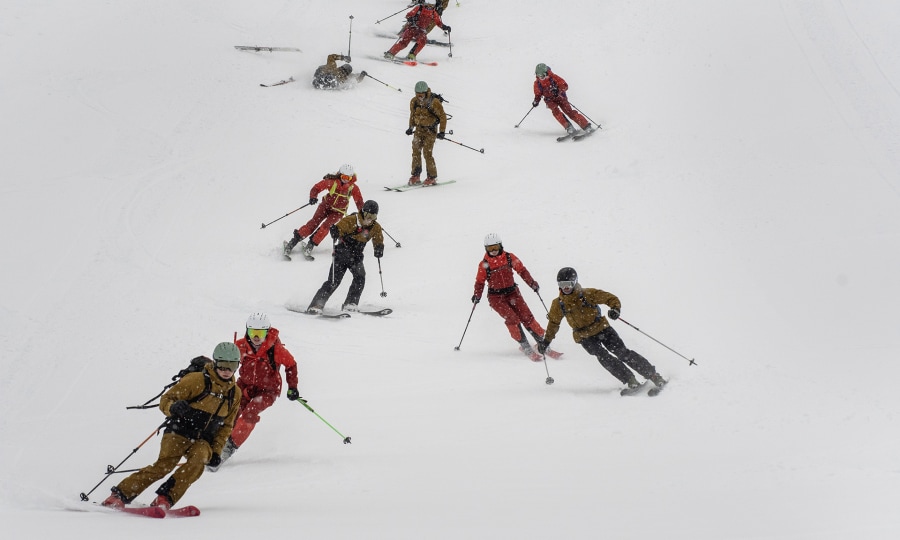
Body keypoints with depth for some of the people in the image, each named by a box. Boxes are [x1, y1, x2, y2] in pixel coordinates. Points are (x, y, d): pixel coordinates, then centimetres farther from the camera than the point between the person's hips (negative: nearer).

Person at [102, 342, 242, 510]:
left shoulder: (235, 393, 8)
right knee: (165, 465, -25)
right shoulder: (197, 380, -8)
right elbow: (165, 399, -6)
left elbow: (226, 426, 19)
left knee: (198, 460, -29)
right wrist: (173, 407, -30)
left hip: (203, 441, 4)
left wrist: (217, 451, 8)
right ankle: (118, 496, -19)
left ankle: (164, 500, -29)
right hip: (179, 433, -4)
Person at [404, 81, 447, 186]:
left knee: (427, 152, -12)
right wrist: (411, 127, 12)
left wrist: (442, 131, -15)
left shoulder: (433, 102, -17)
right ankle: (416, 176, 0)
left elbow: (442, 116, -11)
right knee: (416, 150, -6)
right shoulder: (414, 102, -1)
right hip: (419, 129, 5)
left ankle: (432, 177, -2)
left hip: (431, 129, -5)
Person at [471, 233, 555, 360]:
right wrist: (477, 295, -12)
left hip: (512, 293, 2)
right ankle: (525, 347, -13)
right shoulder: (484, 265, -3)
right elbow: (480, 282, 4)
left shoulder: (509, 258, 1)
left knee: (527, 317, -9)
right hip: (496, 297, -2)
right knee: (511, 318, -20)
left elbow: (521, 270, 9)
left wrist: (531, 283, 0)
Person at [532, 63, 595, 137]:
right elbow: (538, 94, 9)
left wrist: (558, 90, -34)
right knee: (555, 111, -26)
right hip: (550, 100, 3)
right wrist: (536, 101, -11)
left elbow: (565, 85, -16)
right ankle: (569, 127, -28)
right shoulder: (537, 83, -6)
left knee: (569, 111, -16)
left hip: (560, 97, -3)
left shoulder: (554, 77, -17)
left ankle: (587, 126, -17)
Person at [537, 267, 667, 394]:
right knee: (603, 356, -23)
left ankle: (654, 376, -6)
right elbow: (554, 323, 15)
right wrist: (546, 341, 15)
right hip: (584, 337, 2)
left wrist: (615, 309, -31)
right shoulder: (558, 304, -3)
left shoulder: (588, 294, -12)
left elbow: (611, 298, -10)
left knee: (622, 352, -13)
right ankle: (631, 381, -23)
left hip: (601, 328, -2)